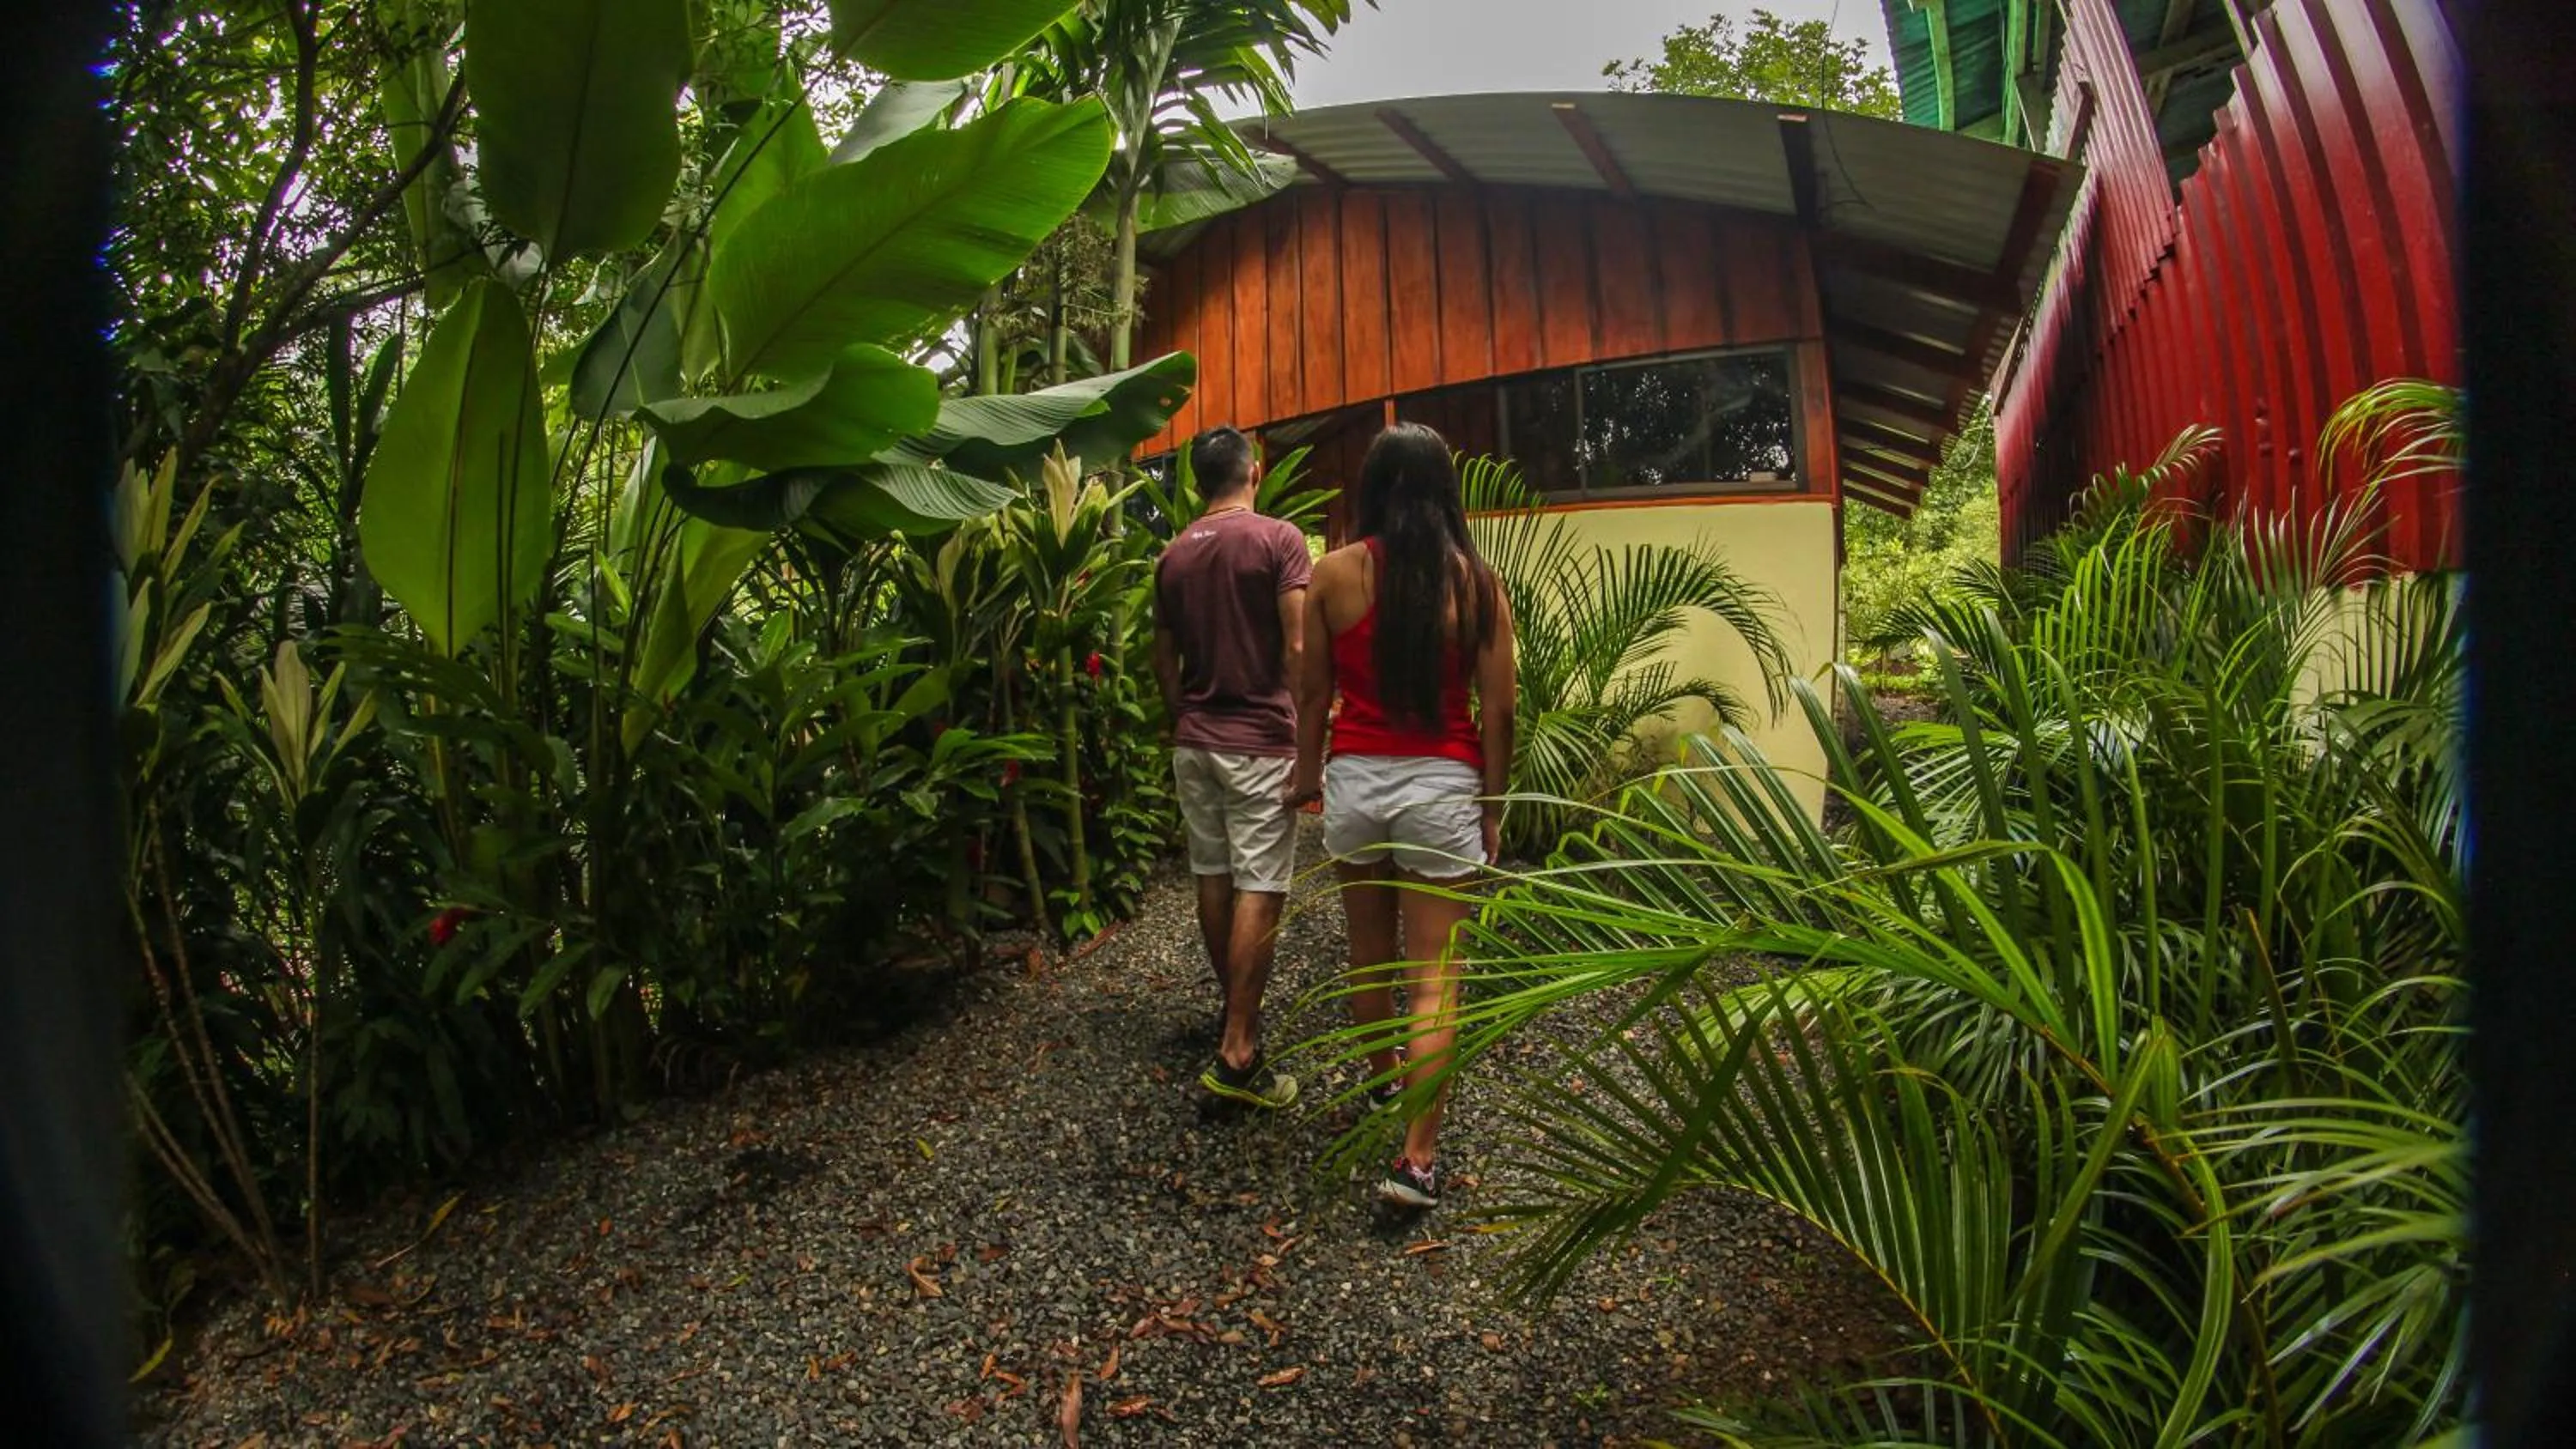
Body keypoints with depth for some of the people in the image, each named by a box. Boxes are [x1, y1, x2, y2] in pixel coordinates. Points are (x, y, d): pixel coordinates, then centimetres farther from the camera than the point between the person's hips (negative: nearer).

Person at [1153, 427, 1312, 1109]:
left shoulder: (1173, 555, 9)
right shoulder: (1280, 539, -9)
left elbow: (1164, 660, 14)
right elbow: (1299, 649, -16)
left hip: (1193, 740, 6)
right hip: (1260, 740, -6)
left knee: (1213, 877, 15)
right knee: (1259, 889, -5)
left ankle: (1235, 1005, 30)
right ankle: (1237, 1053, -6)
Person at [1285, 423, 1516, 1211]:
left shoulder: (1334, 572, -4)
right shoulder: (1474, 579, -6)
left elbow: (1313, 691, 4)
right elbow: (1497, 709, -5)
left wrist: (1307, 772, 19)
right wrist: (1492, 807, 7)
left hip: (1355, 781, 2)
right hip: (1441, 787, -2)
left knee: (1368, 954, 22)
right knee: (1434, 977, 4)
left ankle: (1381, 1083, 42)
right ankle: (1417, 1158, 3)